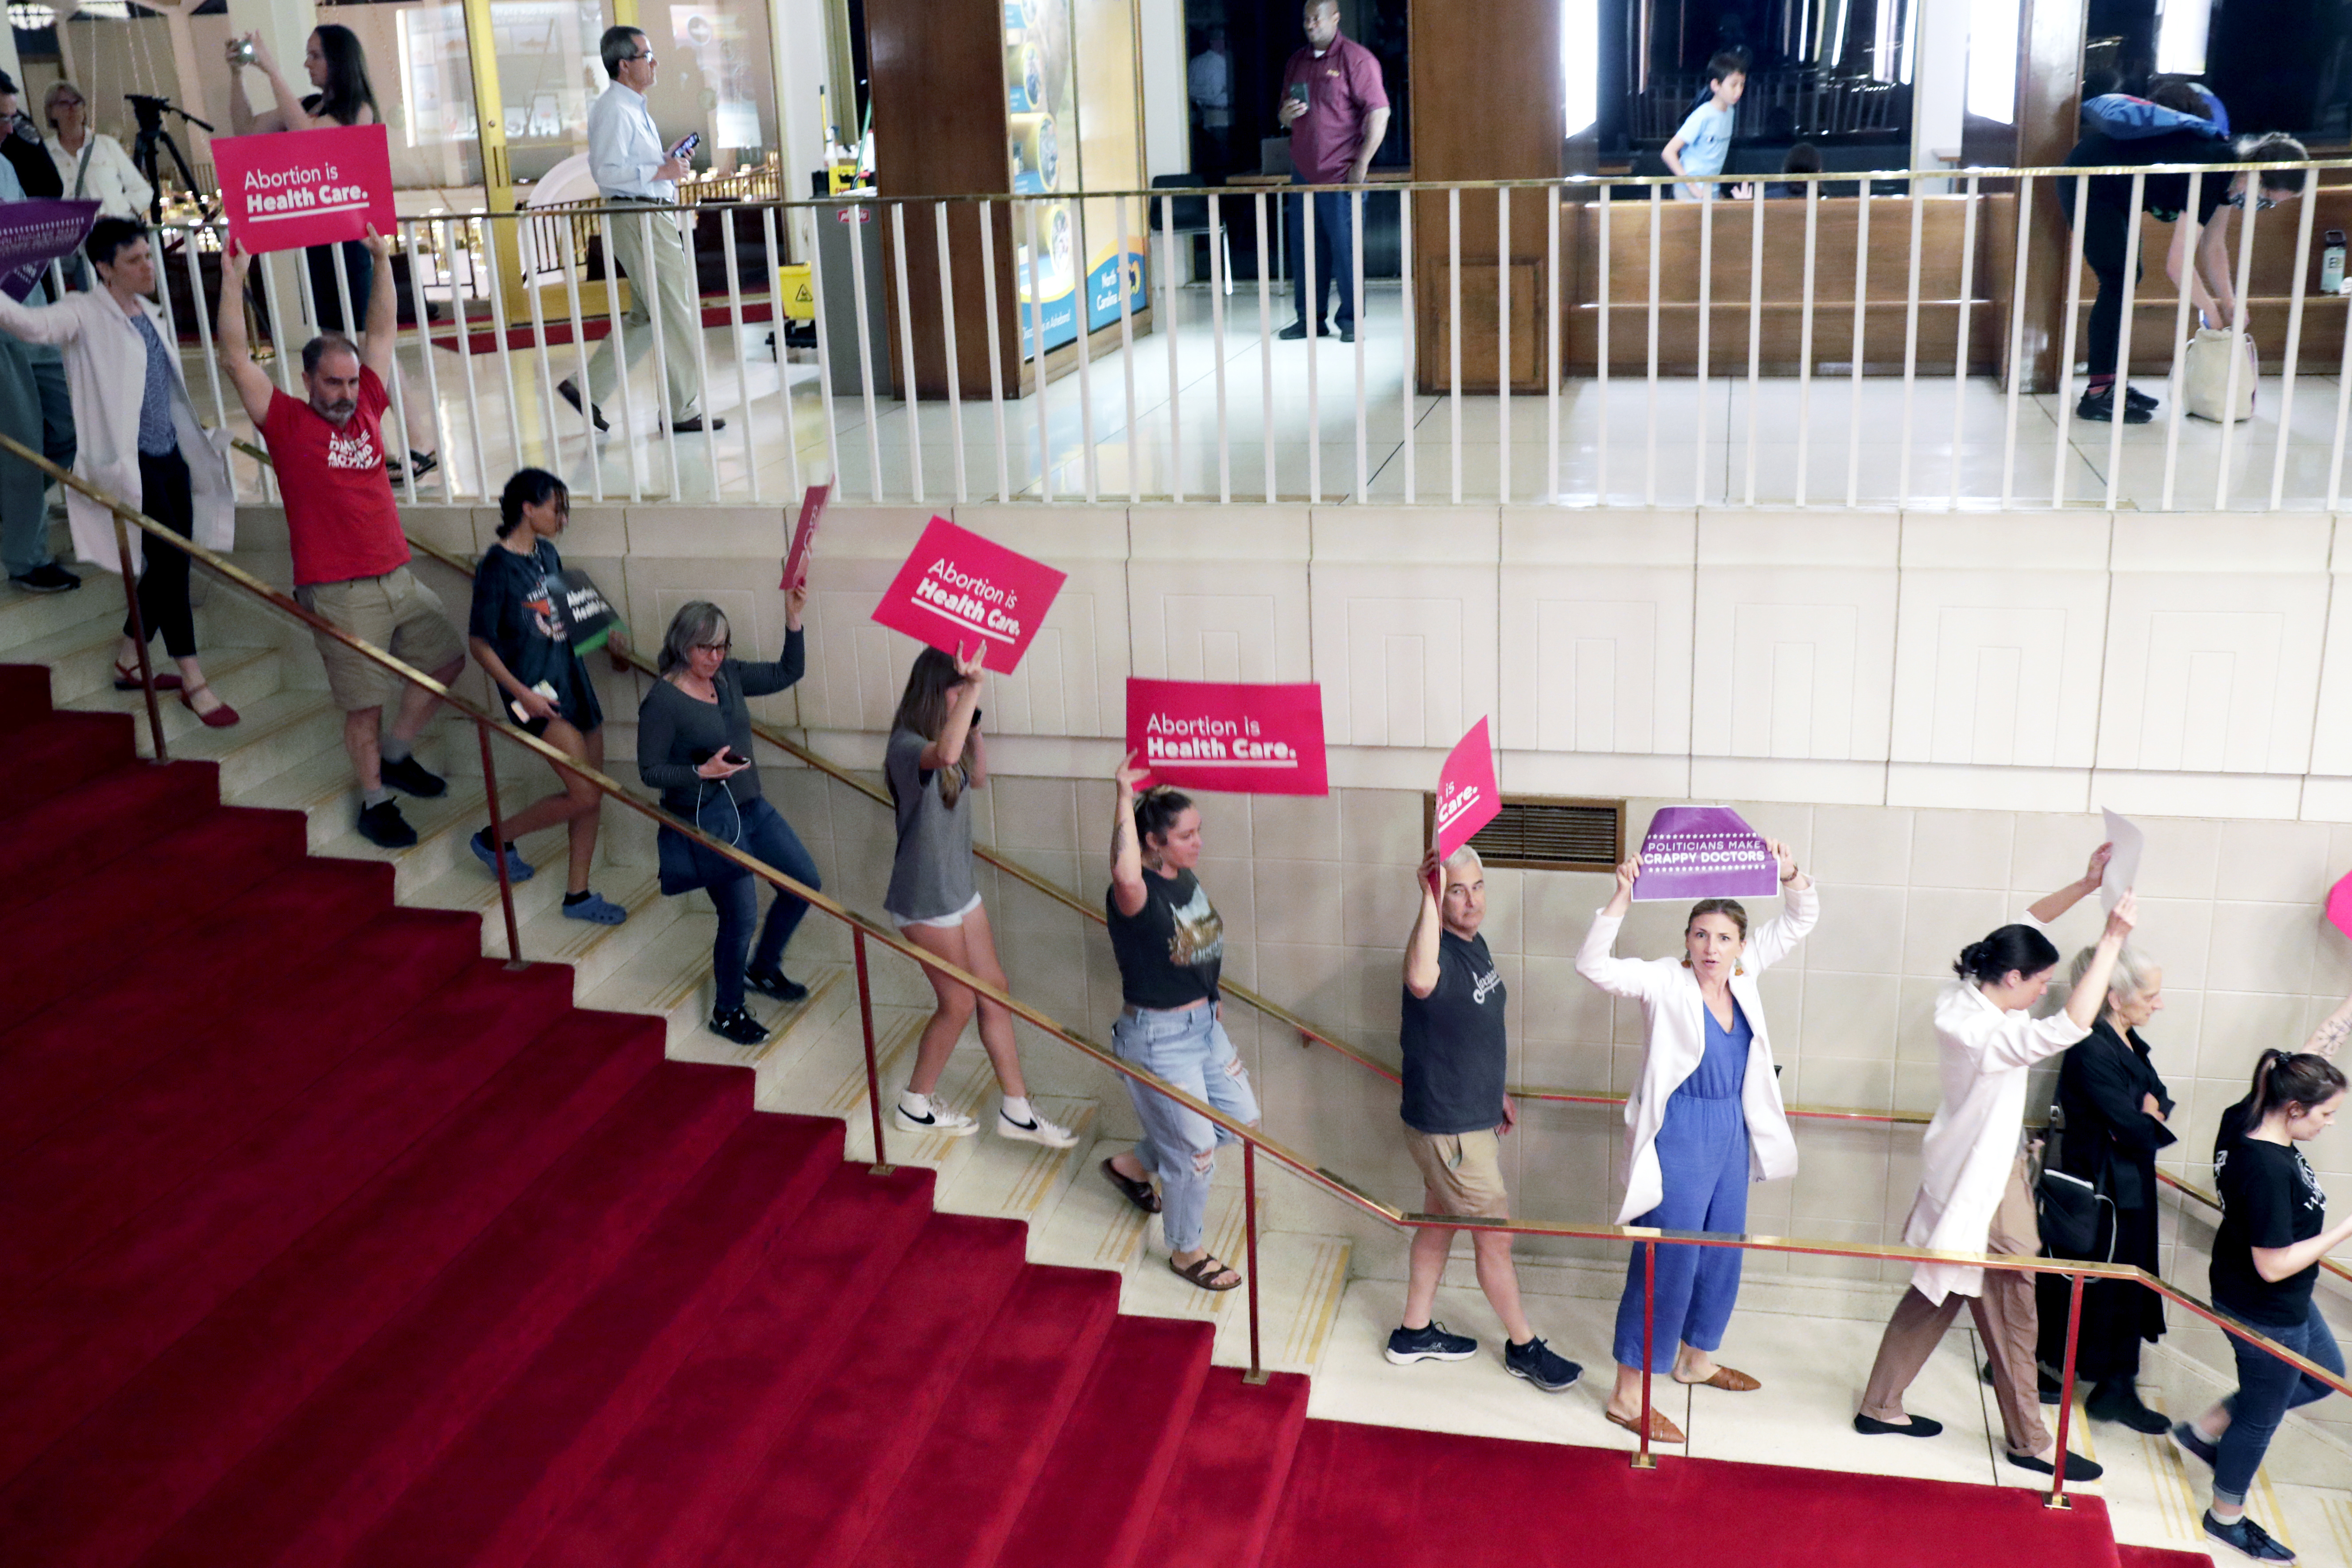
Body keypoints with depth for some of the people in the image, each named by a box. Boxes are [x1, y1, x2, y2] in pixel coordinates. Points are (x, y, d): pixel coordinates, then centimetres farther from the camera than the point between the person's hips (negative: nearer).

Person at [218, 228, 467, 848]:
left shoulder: (366, 407, 8)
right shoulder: (286, 422, -5)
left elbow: (382, 332, 13)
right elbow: (236, 356, -12)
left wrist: (382, 260, 10)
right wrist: (233, 278, -17)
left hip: (398, 577, 6)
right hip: (339, 592, -6)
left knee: (447, 658, 15)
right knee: (364, 702, 0)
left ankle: (396, 753, 32)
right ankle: (375, 801, 17)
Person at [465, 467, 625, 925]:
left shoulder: (547, 553, 9)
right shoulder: (497, 566, -14)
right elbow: (480, 643, -13)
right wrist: (521, 693, -20)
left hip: (573, 678, 8)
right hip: (537, 692, -8)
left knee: (592, 793, 8)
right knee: (584, 794, -12)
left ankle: (578, 894, 19)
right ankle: (495, 838, 9)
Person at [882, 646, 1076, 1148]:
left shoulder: (941, 736, 5)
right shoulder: (906, 746, -24)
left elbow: (976, 777, 23)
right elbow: (945, 755, -49)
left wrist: (975, 724, 7)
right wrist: (973, 689, -43)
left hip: (958, 889, 9)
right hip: (925, 901, -9)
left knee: (994, 990, 12)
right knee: (958, 1004, 4)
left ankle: (1016, 1111, 22)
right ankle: (916, 1106, 26)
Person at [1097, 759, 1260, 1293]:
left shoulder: (1187, 878, 0)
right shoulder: (1136, 896, -26)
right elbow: (1126, 877, -53)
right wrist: (1125, 799, -46)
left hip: (1203, 1024, 9)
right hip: (1157, 1038, -9)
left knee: (1241, 1118, 20)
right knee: (1194, 1151, 5)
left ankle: (1133, 1165, 39)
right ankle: (1187, 1251, 31)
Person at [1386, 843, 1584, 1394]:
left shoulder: (1476, 945, 4)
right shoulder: (1440, 952, -26)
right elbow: (1421, 981, -54)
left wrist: (1497, 1091, 24)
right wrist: (1429, 898, -54)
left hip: (1472, 1116, 9)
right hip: (1446, 1128, -9)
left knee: (1439, 1223, 21)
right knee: (1495, 1238, 5)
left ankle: (1415, 1333, 37)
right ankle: (1523, 1347, 24)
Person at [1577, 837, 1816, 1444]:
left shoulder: (1743, 975, 2)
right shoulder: (1664, 982, -14)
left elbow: (1800, 921, 8)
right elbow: (1593, 964, -29)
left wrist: (1789, 872, -11)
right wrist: (1623, 896, -38)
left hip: (1732, 1133, 7)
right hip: (1678, 1138, -7)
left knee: (1722, 1255, 20)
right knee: (1667, 1264, -4)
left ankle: (1696, 1359, 42)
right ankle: (1627, 1396, 5)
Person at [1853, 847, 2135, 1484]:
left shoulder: (1961, 996, -4)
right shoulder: (1986, 1037, -30)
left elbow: (2022, 927, 7)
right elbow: (2071, 1025, -41)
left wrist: (2086, 884, 0)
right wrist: (2111, 940, -37)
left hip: (1968, 1174, 9)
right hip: (1988, 1189, -9)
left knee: (1936, 1294, 19)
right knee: (2011, 1314, 7)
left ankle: (1880, 1406, 27)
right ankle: (2029, 1440, 24)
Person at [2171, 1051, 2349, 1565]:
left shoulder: (2252, 1135, -8)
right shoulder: (2271, 1171, -35)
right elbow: (2273, 1266, -30)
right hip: (2266, 1315, -10)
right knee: (2261, 1416, 12)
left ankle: (2205, 1429, 35)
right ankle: (2226, 1518, 35)